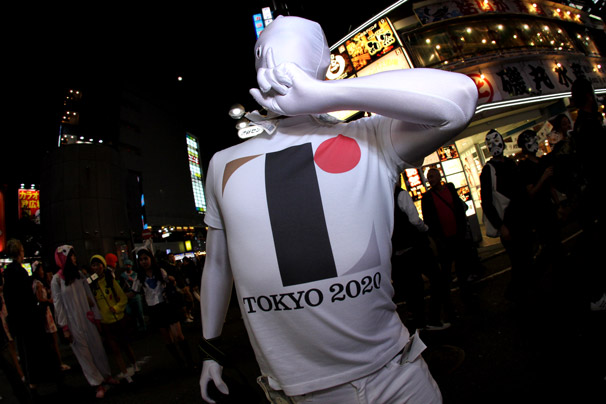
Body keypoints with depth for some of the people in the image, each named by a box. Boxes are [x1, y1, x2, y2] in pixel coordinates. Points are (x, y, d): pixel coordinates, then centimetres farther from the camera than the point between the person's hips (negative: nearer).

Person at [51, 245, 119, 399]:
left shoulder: (79, 275, 3)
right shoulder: (57, 280, -9)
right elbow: (58, 304, -8)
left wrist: (96, 316, 8)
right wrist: (65, 328, -9)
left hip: (88, 319, 4)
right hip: (73, 323, -4)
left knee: (98, 347, 10)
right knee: (84, 352, 5)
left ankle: (106, 376, 25)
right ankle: (98, 384, 13)